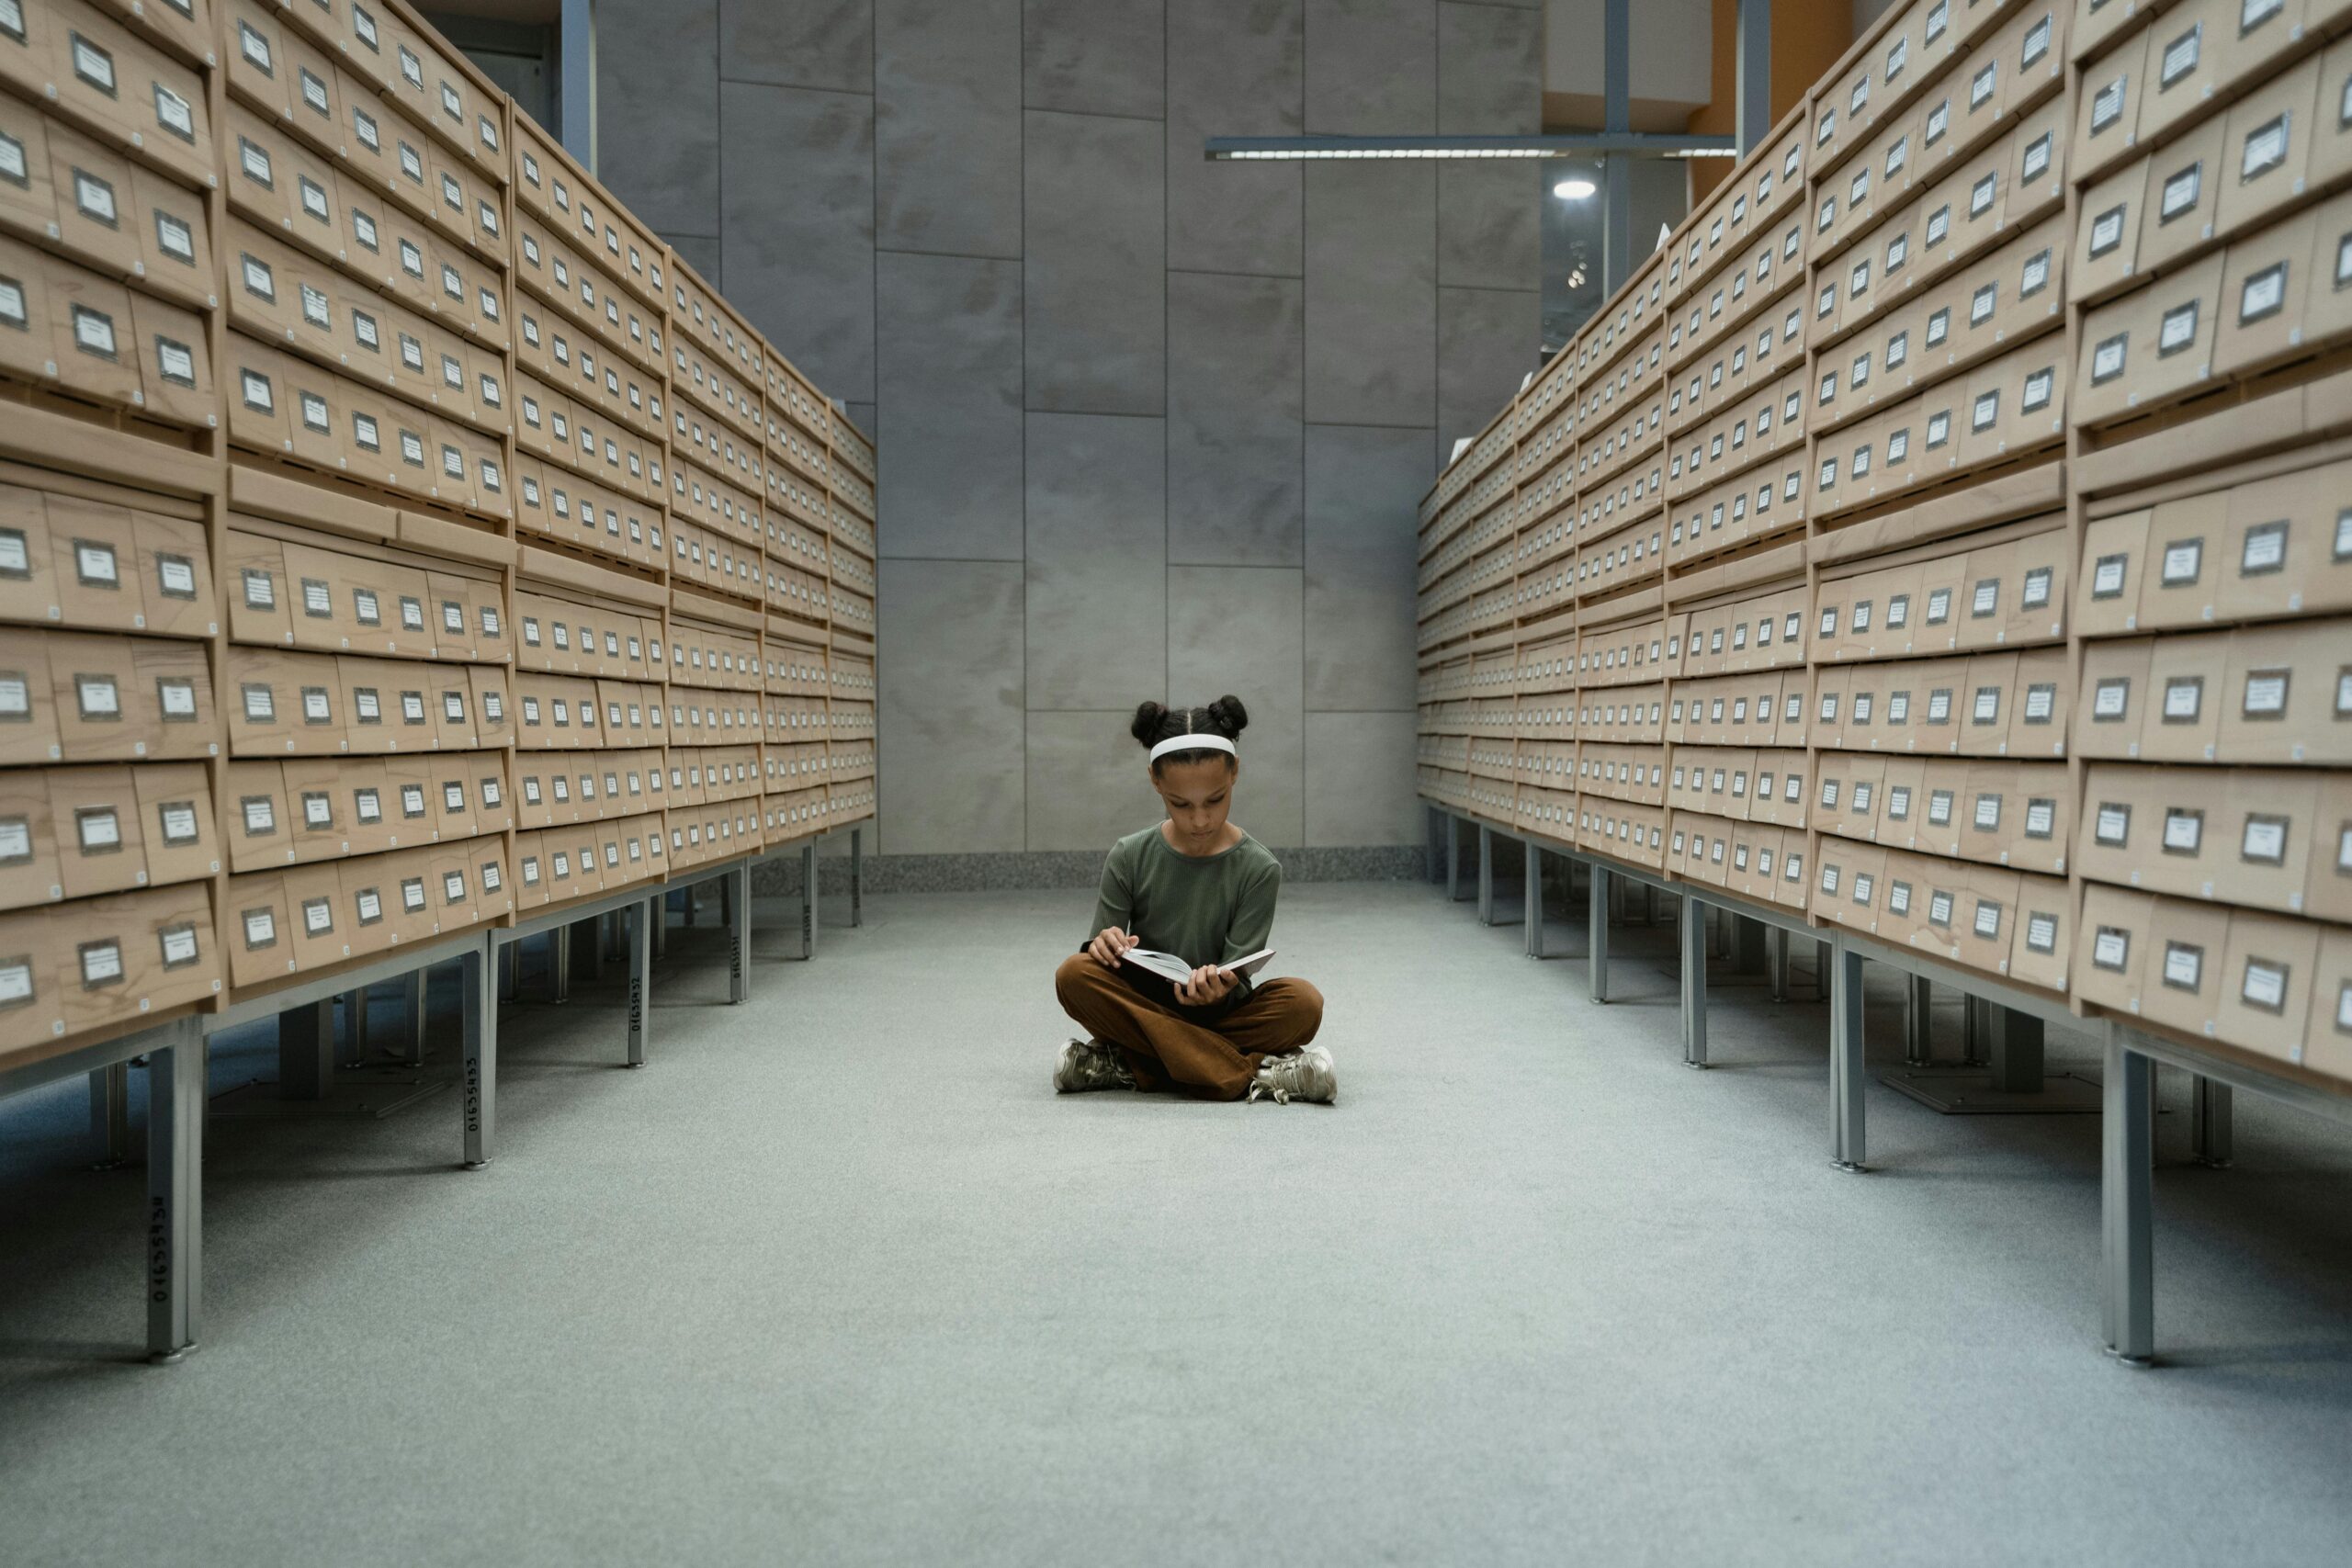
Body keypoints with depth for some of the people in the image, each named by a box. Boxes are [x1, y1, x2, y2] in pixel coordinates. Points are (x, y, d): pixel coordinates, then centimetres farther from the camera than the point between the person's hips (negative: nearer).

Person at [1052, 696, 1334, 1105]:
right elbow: (1102, 950, -3)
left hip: (1219, 1014, -1)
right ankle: (1253, 1074, -31)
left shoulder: (1259, 869, -8)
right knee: (1074, 974, -29)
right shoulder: (1129, 857, -5)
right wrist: (1103, 946, -29)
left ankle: (1126, 1064, -27)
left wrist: (1218, 988, -36)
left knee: (1303, 1001, -29)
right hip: (1144, 1008, 1)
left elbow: (1238, 978, -11)